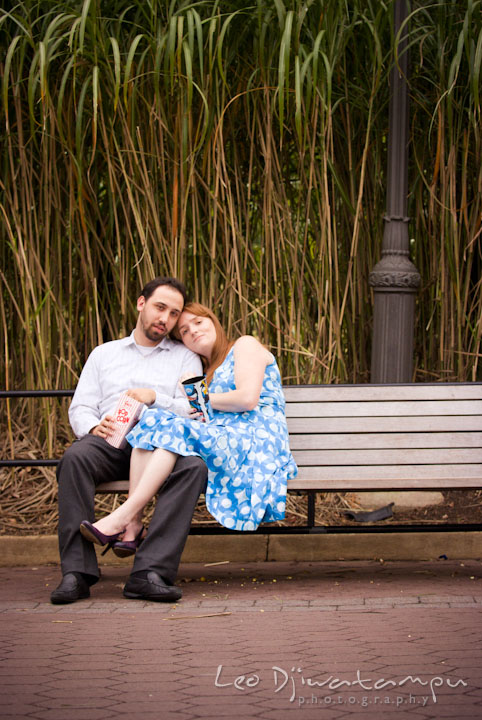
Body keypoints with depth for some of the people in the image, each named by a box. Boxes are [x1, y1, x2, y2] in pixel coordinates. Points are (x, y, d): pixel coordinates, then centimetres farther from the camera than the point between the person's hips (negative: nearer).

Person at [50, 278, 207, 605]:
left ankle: (150, 572, -43)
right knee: (75, 457, -35)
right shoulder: (104, 354, 26)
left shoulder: (185, 358, 21)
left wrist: (156, 399, -11)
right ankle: (77, 572, -38)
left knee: (193, 467, -35)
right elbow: (80, 407, 15)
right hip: (111, 442, 1)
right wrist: (94, 426, -9)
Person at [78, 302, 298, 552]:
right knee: (153, 419, -16)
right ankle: (132, 524, -34)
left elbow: (248, 399, -8)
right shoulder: (208, 371, 31)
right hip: (222, 436, 7)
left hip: (255, 438, -7)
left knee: (175, 431, -29)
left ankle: (123, 516, -37)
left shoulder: (245, 345, 9)